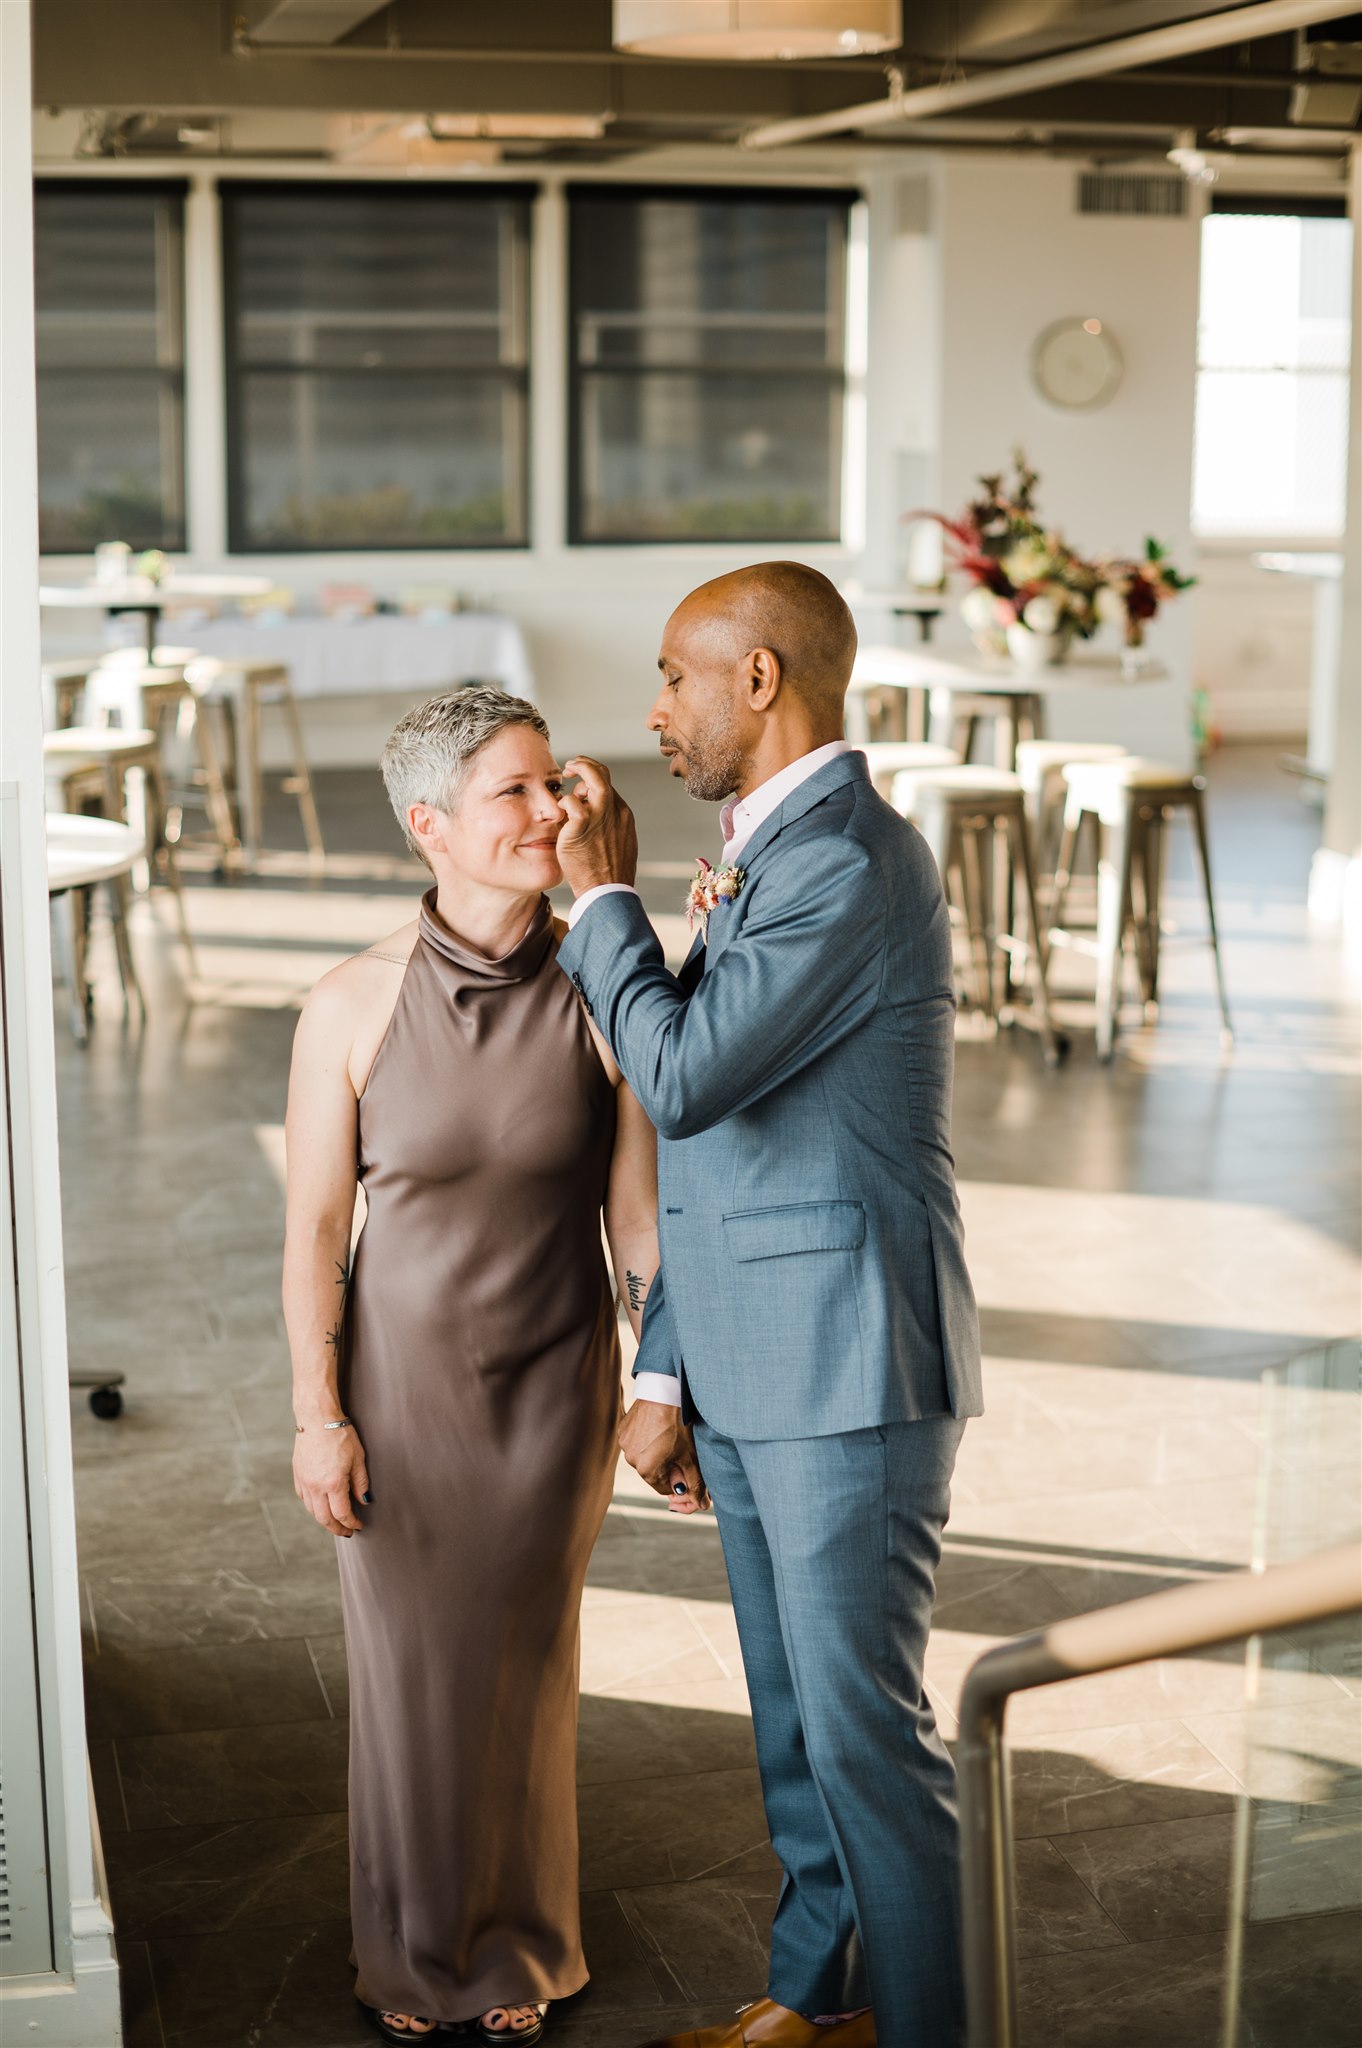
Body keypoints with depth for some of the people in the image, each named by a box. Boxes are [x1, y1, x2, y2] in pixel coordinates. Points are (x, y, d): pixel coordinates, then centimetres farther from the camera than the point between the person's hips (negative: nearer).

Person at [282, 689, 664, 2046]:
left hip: (553, 1385, 1)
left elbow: (637, 1210, -5)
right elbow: (315, 1228, -7)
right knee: (410, 1668, 12)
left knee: (525, 1670, 14)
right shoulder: (353, 1008, -14)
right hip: (400, 1379, 0)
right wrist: (318, 1416, -7)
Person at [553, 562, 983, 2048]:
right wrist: (664, 1374, 14)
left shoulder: (852, 863, -17)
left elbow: (680, 1077, -21)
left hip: (848, 1370, -9)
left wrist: (602, 897, -7)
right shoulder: (767, 853, 14)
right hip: (752, 1374, 10)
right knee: (793, 1715, 20)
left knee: (863, 1727, 0)